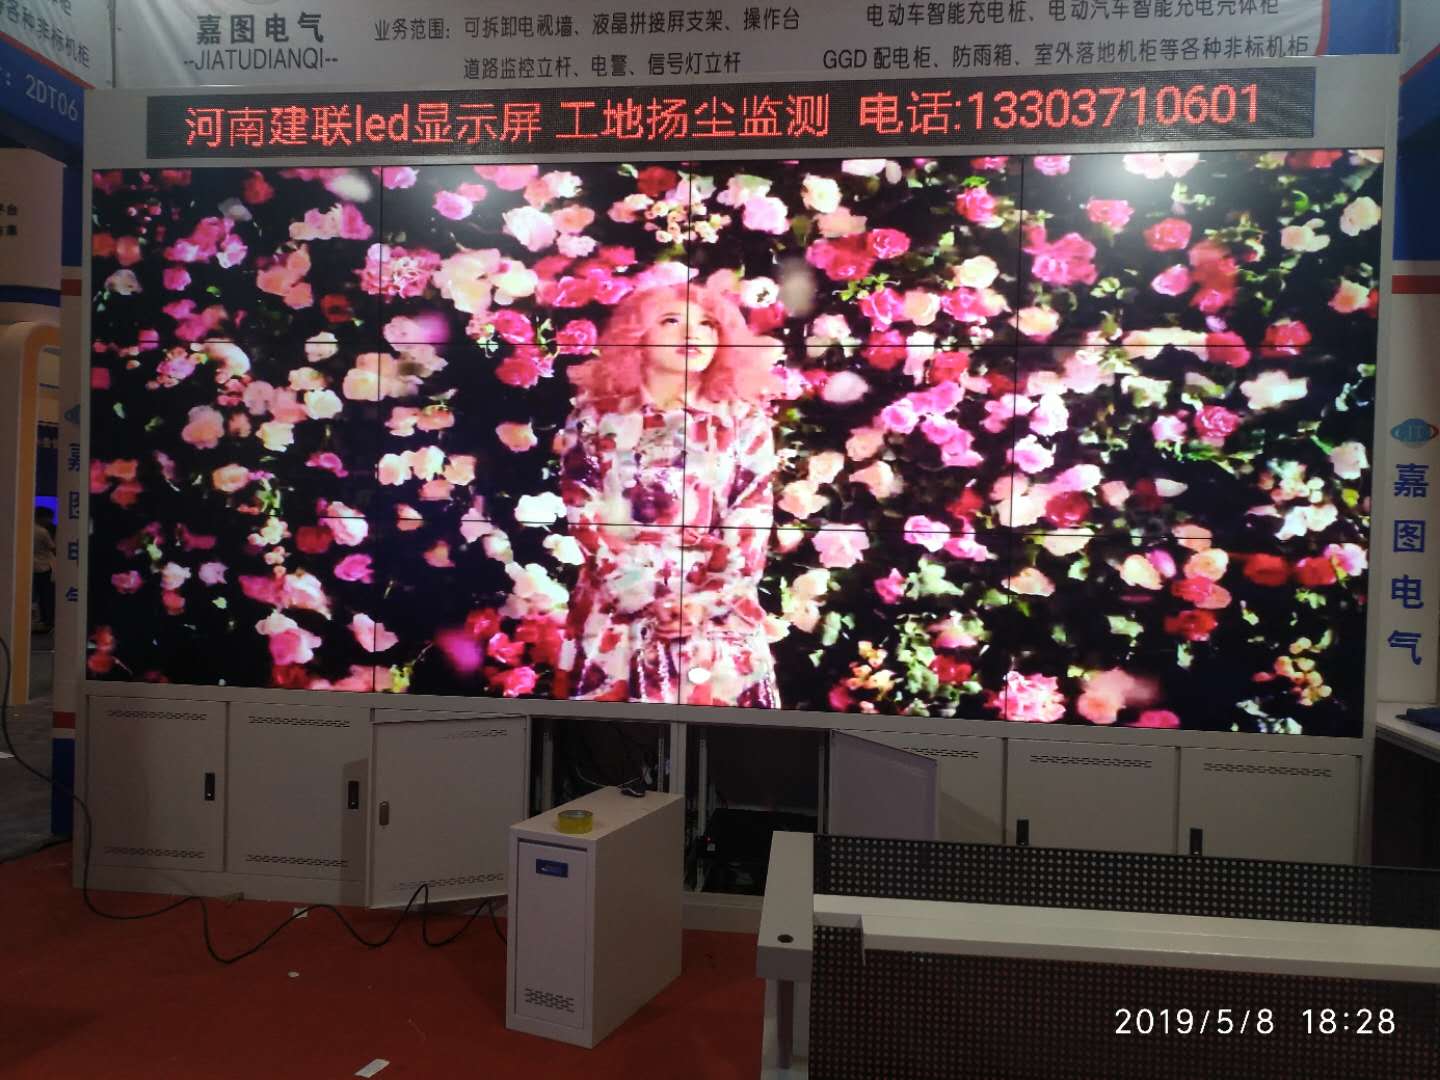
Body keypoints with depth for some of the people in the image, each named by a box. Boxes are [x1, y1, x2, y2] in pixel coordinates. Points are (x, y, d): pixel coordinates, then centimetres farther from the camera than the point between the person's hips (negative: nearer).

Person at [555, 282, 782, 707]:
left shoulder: (744, 420, 6)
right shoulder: (596, 418, 3)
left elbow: (752, 526, 0)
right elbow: (586, 520, -2)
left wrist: (706, 602, -11)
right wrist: (644, 600, -11)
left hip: (718, 615, 1)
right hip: (617, 612, 0)